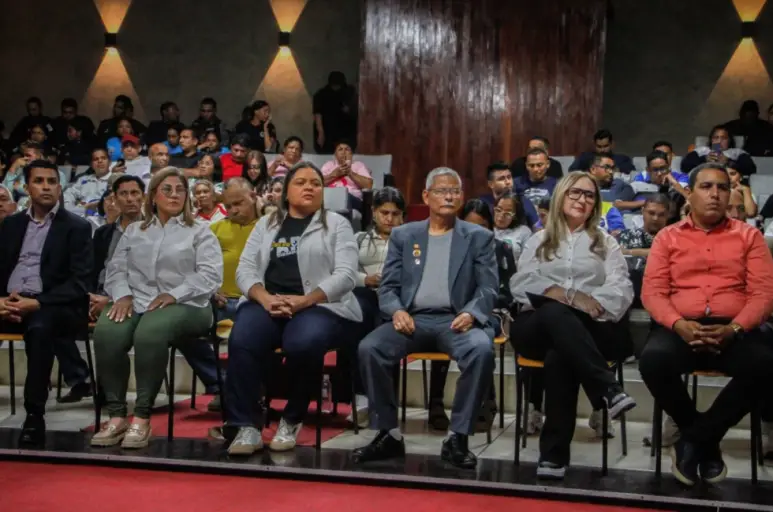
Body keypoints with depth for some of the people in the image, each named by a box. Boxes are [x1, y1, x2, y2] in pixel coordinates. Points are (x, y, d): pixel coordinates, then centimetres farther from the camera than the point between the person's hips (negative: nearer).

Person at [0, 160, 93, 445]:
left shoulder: (77, 228, 3)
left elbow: (79, 283, -7)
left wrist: (37, 302, -19)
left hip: (52, 306, -4)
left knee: (39, 327, -37)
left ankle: (34, 415, -31)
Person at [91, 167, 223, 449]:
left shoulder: (200, 232, 12)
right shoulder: (134, 230, 24)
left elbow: (211, 275, -2)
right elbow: (116, 268, 14)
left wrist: (174, 294, -14)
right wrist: (122, 294, -8)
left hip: (183, 305, -3)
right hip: (136, 301, 3)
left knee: (150, 334, -38)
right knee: (106, 333, -32)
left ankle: (142, 417, -30)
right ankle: (116, 415, -24)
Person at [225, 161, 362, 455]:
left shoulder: (336, 224, 10)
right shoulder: (266, 224, 20)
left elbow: (346, 275, -2)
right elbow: (245, 269, 9)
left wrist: (303, 301, -16)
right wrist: (265, 298, -13)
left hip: (320, 306, -2)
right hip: (268, 303, 3)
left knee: (303, 344, -36)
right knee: (242, 341, -30)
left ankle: (292, 420, -13)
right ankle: (246, 427, -24)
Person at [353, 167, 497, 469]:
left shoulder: (479, 237, 12)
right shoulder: (403, 235, 16)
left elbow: (488, 288, 5)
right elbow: (387, 286, 11)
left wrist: (470, 313, -17)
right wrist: (397, 311, -12)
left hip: (455, 320, -1)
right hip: (413, 319, 2)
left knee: (482, 349, -35)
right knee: (368, 348, -27)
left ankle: (457, 437, -22)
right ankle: (390, 434, -13)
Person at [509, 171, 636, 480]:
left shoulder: (606, 243, 22)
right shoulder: (539, 240, 23)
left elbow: (622, 290, 4)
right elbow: (520, 284, 6)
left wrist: (591, 305, -17)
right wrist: (567, 295, -10)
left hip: (589, 328, 0)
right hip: (538, 326, 0)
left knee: (559, 357, -38)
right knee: (555, 313, -39)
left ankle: (554, 451, -38)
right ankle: (609, 391, -49)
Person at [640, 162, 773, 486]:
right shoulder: (668, 237, 13)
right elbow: (652, 292, 3)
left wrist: (733, 329, -16)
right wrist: (679, 325, -17)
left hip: (734, 331, 0)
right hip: (681, 329, 0)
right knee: (653, 360, -33)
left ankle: (693, 440, -13)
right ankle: (706, 440, -7)